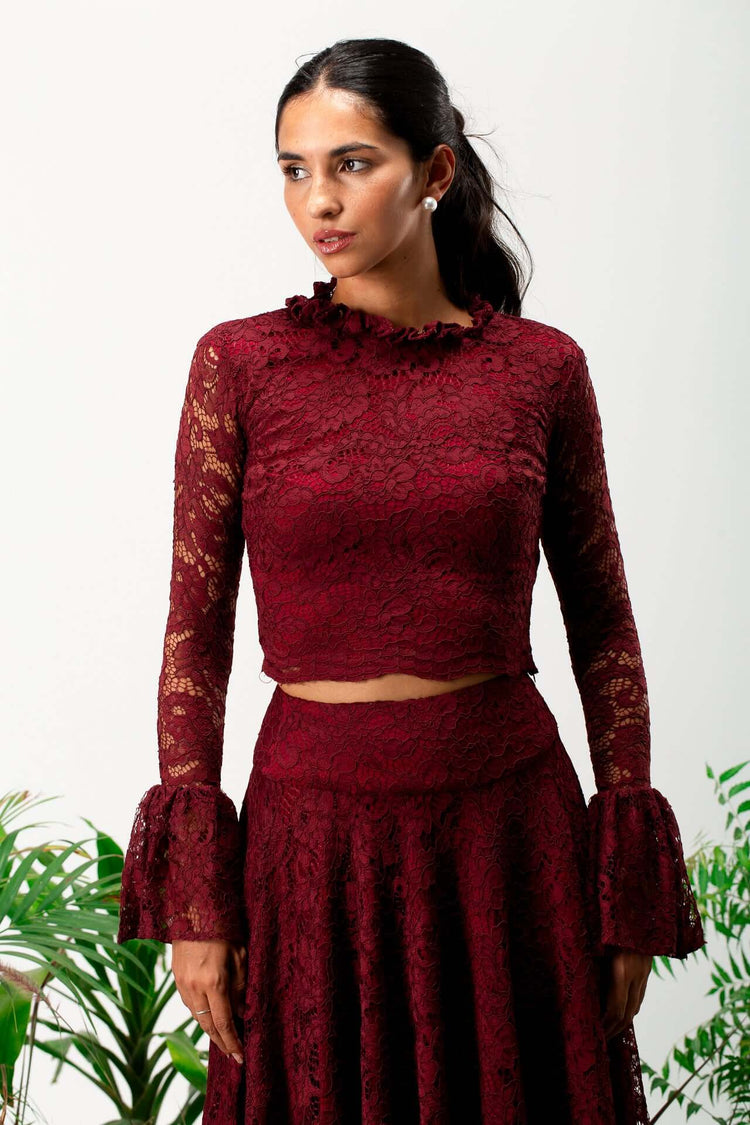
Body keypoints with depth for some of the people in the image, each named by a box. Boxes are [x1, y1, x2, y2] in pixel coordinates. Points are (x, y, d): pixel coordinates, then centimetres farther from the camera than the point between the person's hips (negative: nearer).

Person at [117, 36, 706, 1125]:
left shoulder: (541, 368, 0)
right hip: (314, 826, 0)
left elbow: (603, 629, 5)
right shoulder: (241, 363, -1)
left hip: (510, 824, 1)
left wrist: (634, 892, 3)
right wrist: (192, 897, -4)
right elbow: (196, 633, 0)